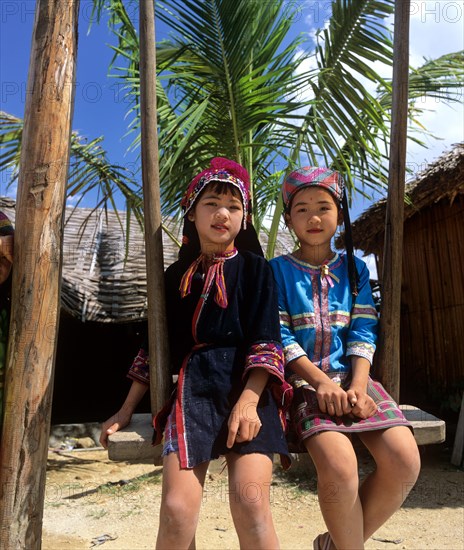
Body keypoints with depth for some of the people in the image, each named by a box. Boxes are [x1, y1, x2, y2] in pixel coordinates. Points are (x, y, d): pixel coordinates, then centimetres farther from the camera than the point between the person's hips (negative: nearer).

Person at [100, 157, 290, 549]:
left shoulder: (255, 268, 7)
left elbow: (266, 340, -2)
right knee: (177, 508, -14)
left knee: (250, 501, -20)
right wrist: (127, 410, 16)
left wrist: (248, 401, -17)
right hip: (194, 385, 2)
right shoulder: (176, 275, 16)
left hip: (247, 383, -2)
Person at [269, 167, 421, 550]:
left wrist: (358, 386, -12)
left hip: (350, 377, 4)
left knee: (405, 461, -17)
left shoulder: (355, 269, 12)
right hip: (303, 380, -3)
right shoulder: (278, 271, 3)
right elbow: (280, 338, -5)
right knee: (338, 463, -29)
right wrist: (321, 382, -17)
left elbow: (363, 333, 3)